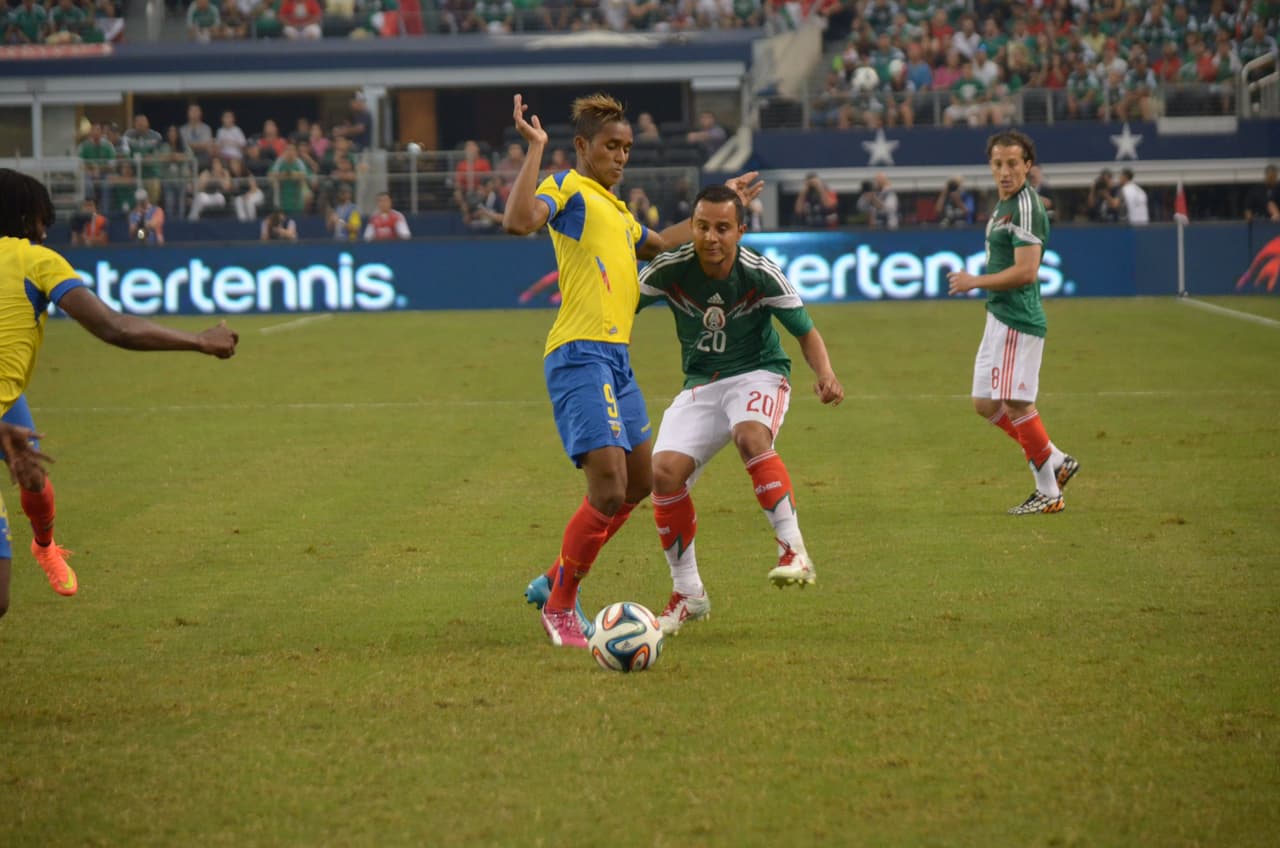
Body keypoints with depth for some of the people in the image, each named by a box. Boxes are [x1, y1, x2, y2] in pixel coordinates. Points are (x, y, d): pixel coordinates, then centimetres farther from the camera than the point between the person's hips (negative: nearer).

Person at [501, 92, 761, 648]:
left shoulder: (613, 207, 23)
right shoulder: (567, 188, -4)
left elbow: (661, 246, 41)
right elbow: (519, 221, -25)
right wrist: (535, 149, -22)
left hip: (617, 358, 10)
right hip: (580, 355, -10)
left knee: (638, 483, 14)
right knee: (609, 487, -15)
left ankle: (555, 582, 25)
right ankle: (559, 605, 0)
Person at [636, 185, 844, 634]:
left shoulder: (762, 276, -16)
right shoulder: (669, 271, -12)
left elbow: (806, 332, -6)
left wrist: (825, 374, -25)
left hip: (758, 374, -3)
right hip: (699, 385, 3)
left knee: (751, 437, -37)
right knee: (665, 473, -16)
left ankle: (794, 552, -31)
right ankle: (687, 593, 1)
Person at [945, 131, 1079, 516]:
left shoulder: (1025, 207, -17)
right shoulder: (1004, 203, 15)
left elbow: (1026, 271, -23)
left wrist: (975, 282, -15)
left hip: (1017, 320, -10)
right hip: (999, 318, 10)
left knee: (1016, 404, -5)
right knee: (986, 404, 14)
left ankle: (1049, 493, 4)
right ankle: (1056, 462, 22)